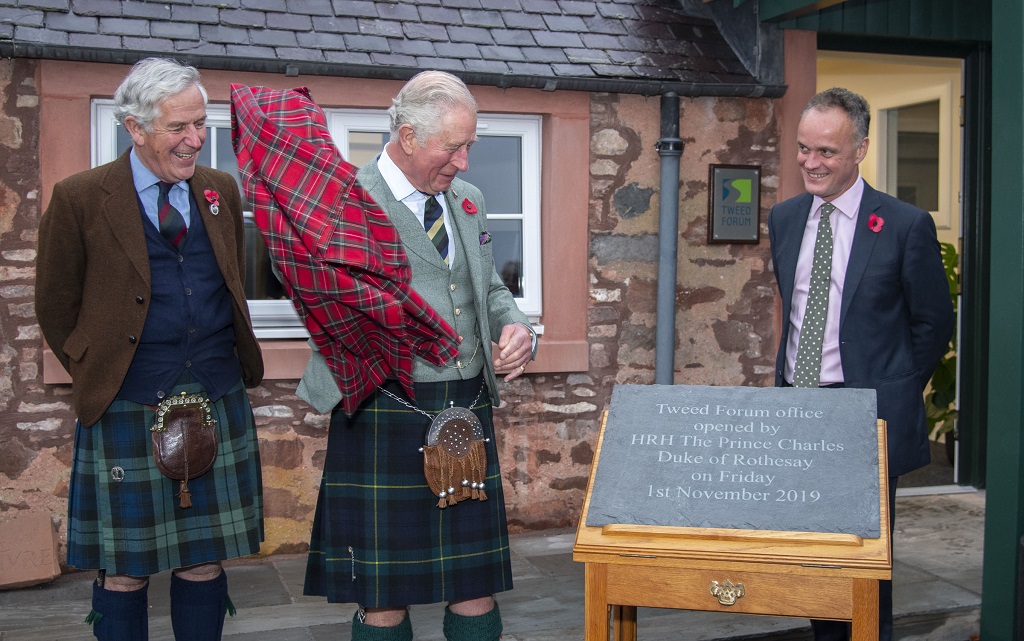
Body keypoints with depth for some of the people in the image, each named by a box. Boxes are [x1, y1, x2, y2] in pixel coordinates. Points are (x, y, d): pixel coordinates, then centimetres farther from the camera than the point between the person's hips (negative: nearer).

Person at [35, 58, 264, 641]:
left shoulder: (221, 190, 8)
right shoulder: (80, 198, -4)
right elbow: (56, 307, 4)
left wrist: (224, 365, 13)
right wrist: (95, 376, 5)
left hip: (219, 404, 3)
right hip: (127, 412, -3)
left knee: (204, 563, 10)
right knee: (124, 572, 7)